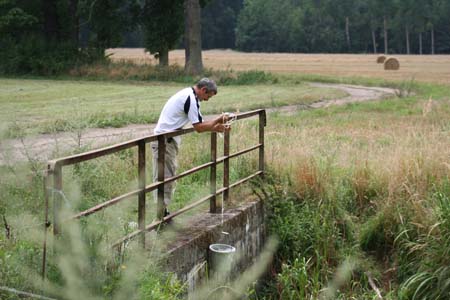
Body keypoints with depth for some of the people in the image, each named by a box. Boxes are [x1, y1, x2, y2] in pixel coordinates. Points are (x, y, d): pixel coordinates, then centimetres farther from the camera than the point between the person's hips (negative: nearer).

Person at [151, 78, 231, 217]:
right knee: (165, 177, -7)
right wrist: (218, 120, -6)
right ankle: (162, 212, -4)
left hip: (167, 140, 10)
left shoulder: (187, 95, 16)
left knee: (167, 177, 12)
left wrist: (218, 128, 9)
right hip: (165, 141, -10)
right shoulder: (191, 99, -16)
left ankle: (163, 211, 16)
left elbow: (199, 123, 18)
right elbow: (199, 127, -17)